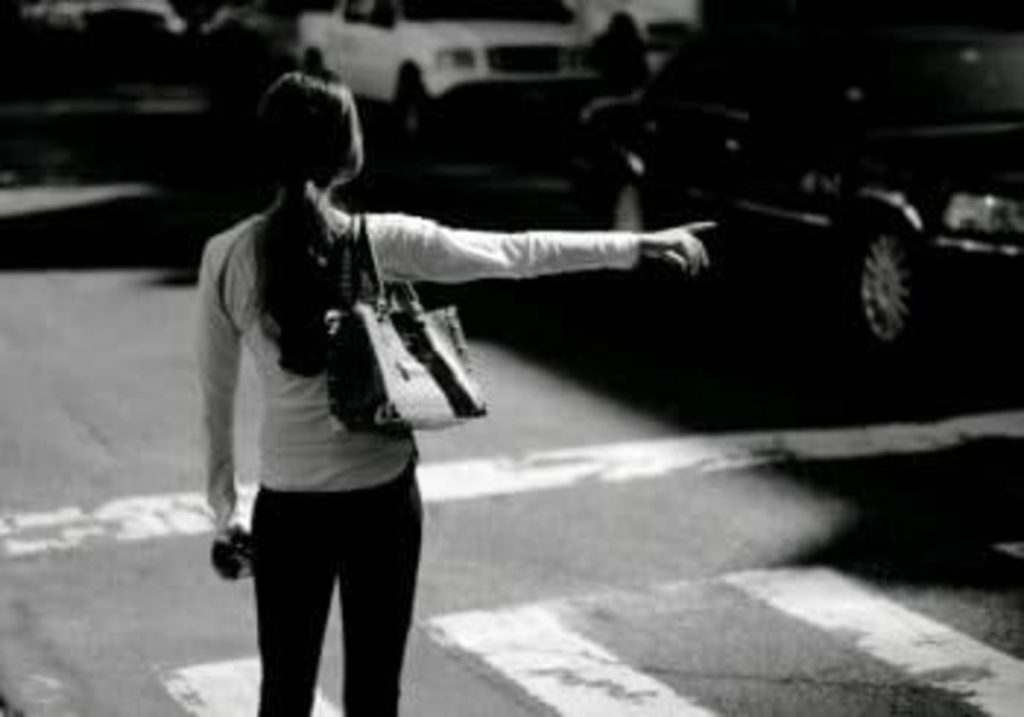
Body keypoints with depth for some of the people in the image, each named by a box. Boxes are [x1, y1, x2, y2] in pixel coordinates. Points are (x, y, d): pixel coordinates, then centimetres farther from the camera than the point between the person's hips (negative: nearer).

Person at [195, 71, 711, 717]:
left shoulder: (227, 258, -7)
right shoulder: (383, 242, -11)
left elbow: (216, 399, 1)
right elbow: (520, 253, -2)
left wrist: (224, 508, 14)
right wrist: (639, 245, 9)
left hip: (288, 504, 1)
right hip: (382, 496, -1)